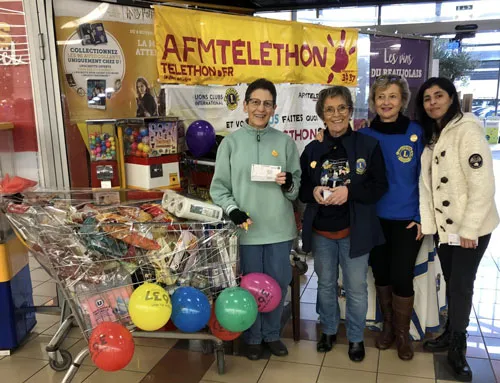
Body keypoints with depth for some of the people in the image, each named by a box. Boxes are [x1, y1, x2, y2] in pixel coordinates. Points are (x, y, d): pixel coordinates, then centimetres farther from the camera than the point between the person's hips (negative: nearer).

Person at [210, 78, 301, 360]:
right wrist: (233, 210, -16)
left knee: (278, 284, 13)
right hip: (246, 228, -1)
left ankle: (272, 334, 35)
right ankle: (253, 337, 33)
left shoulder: (285, 142, 3)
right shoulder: (231, 142, 0)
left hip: (280, 228, 2)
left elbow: (299, 186, 6)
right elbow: (219, 187, -1)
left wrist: (289, 183, -15)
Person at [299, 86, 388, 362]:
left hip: (355, 231, -2)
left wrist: (349, 191, -22)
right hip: (321, 231, 3)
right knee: (326, 285, 17)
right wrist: (313, 192, -15)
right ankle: (329, 330, 38)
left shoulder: (368, 145, -5)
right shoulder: (312, 150, 4)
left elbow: (380, 186, -7)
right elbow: (300, 188, 8)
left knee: (356, 288, 9)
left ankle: (356, 337, 30)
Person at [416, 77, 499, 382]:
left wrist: (469, 229, -19)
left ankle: (457, 349, 20)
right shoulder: (432, 135, 9)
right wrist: (425, 221, -1)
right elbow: (427, 182, 6)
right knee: (451, 283, 16)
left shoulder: (467, 130, -16)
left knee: (461, 285, 2)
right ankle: (451, 335, 33)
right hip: (445, 225, 6)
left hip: (471, 227, -6)